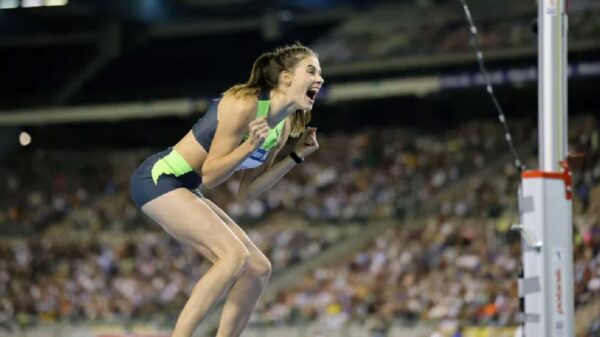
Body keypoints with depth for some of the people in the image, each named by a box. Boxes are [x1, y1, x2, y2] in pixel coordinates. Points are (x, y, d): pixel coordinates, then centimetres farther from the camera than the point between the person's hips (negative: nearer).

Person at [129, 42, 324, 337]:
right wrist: (251, 144, -31)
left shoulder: (283, 127, 5)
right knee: (234, 254, -25)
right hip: (158, 178, -10)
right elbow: (209, 176, -19)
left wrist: (297, 155, 4)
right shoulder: (244, 106, -21)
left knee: (258, 269, 4)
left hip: (184, 191, 10)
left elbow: (246, 191, 8)